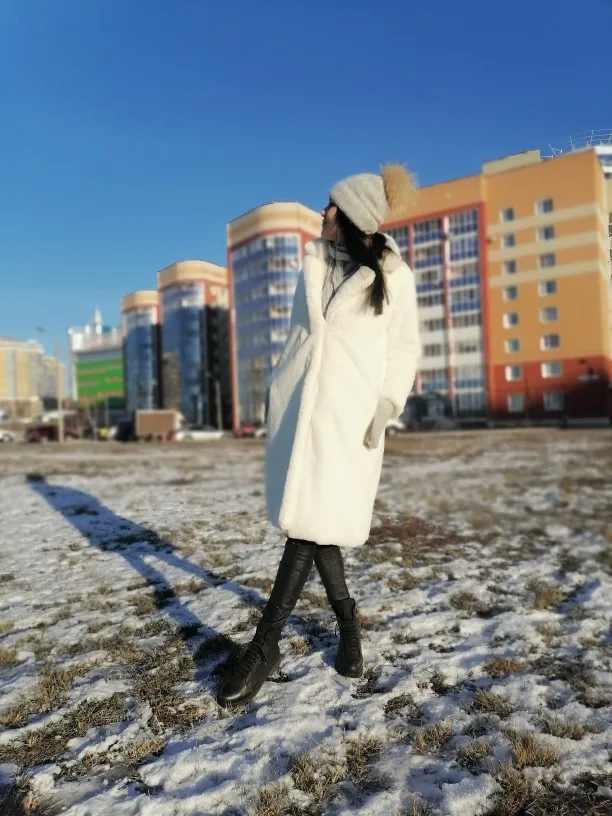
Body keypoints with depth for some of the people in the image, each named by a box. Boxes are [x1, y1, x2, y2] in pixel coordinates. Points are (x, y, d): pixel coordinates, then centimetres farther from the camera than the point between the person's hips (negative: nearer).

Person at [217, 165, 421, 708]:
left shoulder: (393, 275, 1)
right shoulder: (313, 263, 15)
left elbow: (405, 347, 2)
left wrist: (387, 404, -11)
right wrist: (277, 391, 15)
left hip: (348, 409, -5)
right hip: (296, 402, 5)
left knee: (311, 521, -10)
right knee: (309, 520, 5)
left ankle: (265, 647, 1)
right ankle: (348, 622, 25)